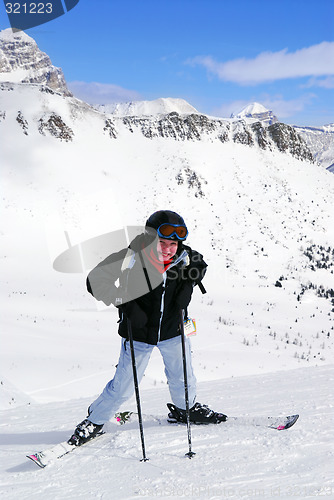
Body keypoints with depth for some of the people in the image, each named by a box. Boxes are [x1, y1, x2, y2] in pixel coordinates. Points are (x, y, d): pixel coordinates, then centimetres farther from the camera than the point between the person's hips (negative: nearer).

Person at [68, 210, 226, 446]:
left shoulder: (183, 256, -13)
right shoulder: (130, 259, -25)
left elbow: (200, 264, 11)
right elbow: (96, 281, -19)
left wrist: (188, 285, -6)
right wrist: (124, 303, -27)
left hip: (173, 331, 4)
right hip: (139, 334, -4)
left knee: (182, 377, 20)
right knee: (124, 386, 1)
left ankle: (185, 409, 50)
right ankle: (95, 421, 25)